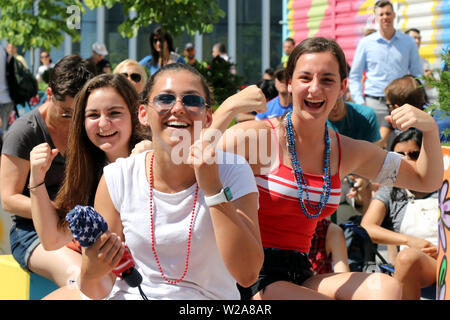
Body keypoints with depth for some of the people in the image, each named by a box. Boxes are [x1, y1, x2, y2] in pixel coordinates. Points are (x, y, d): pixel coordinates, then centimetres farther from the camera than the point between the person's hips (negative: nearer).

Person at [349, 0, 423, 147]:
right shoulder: (365, 43, 7)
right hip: (374, 103, -1)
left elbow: (417, 75, 14)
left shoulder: (408, 42, 10)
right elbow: (354, 76, 10)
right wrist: (360, 102, -2)